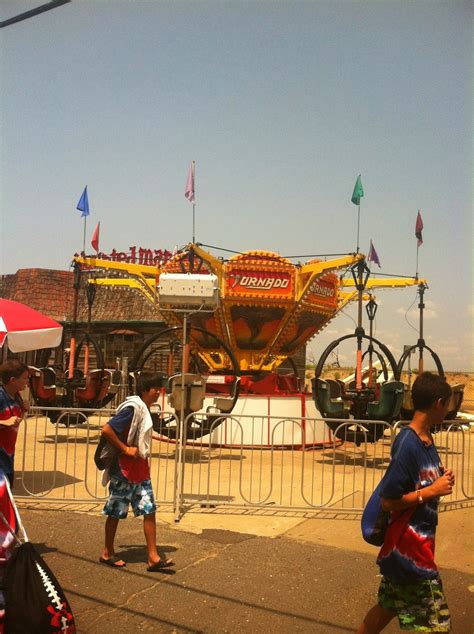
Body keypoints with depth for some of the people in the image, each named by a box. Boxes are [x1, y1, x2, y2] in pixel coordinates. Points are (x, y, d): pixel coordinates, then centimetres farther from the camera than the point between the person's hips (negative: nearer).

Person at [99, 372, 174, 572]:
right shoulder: (132, 408, -19)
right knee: (116, 512, 8)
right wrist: (125, 449, -20)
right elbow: (106, 429, -26)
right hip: (124, 469, -8)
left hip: (140, 468, 8)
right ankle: (107, 553, 24)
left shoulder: (145, 409, 9)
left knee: (149, 510, 4)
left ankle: (153, 557, 7)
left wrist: (144, 461, 13)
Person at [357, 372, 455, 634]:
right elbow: (388, 501, -21)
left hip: (419, 542, 9)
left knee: (388, 606, 22)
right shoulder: (408, 444, -23)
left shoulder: (427, 439, 4)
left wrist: (442, 479, -3)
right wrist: (432, 490, -19)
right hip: (409, 548, -9)